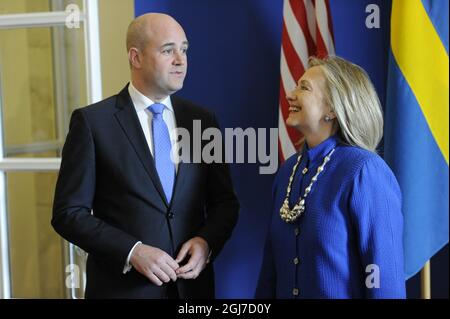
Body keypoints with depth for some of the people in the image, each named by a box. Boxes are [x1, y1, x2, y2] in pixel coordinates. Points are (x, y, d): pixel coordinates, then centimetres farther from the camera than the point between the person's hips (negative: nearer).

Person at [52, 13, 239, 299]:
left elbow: (225, 201, 8)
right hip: (123, 286, -3)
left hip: (192, 284, 4)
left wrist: (206, 242, -11)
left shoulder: (203, 120, 3)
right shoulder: (92, 122, -8)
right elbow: (69, 212, -9)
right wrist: (131, 251, -19)